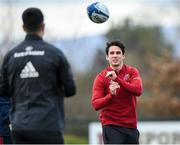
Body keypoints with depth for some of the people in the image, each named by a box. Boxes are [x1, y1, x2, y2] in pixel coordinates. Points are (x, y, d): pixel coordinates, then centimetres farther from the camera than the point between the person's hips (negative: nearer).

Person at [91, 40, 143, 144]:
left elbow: (138, 90, -16)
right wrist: (111, 95, -28)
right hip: (111, 126, -3)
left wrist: (117, 79, -24)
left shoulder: (132, 72, 3)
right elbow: (96, 104, -10)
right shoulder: (101, 77, -3)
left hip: (131, 125, 3)